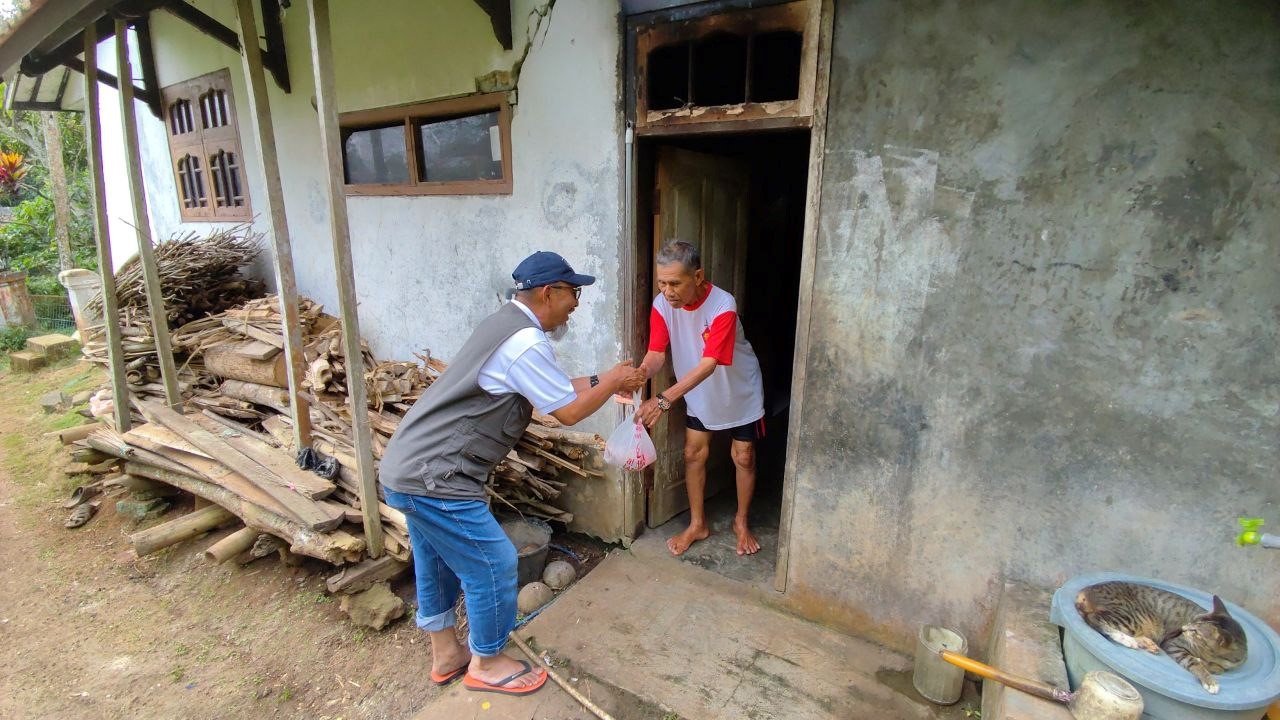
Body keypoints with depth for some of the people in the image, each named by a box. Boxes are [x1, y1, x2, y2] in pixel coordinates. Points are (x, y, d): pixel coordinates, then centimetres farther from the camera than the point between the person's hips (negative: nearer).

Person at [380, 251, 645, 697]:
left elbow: (553, 388, 20)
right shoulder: (526, 341, -21)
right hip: (433, 477, -10)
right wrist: (613, 382, 2)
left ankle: (445, 655, 43)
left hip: (406, 467, 10)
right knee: (493, 565, 5)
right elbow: (568, 411, -12)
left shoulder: (507, 325, 11)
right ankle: (486, 665, 27)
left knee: (437, 564, 23)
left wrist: (603, 381, 19)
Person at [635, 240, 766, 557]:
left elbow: (708, 364, -42)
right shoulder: (662, 304, -19)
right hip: (698, 392, 4)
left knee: (743, 457, 7)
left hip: (739, 390, -4)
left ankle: (741, 522, 29)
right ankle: (697, 524, 25)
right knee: (694, 453, 7)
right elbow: (656, 353, -22)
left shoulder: (723, 306, -35)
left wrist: (665, 399, -52)